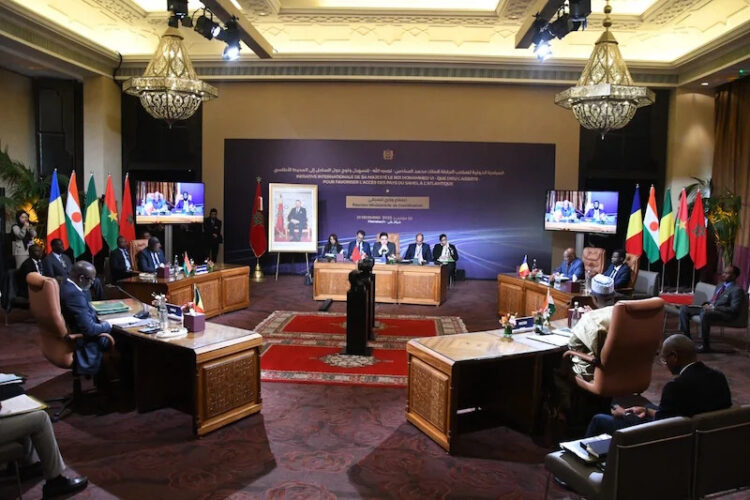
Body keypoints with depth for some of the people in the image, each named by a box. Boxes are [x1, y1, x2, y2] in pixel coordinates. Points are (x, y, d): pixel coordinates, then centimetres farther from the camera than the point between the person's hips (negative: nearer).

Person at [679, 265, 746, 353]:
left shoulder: (737, 289, -7)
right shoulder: (720, 286, 20)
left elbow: (734, 309, -16)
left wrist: (713, 308, -20)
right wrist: (708, 304, 3)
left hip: (726, 315, -9)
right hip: (710, 308, 9)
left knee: (705, 314, -40)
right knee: (684, 309, -3)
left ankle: (706, 346, -29)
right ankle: (686, 337, -4)